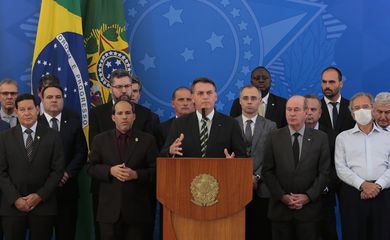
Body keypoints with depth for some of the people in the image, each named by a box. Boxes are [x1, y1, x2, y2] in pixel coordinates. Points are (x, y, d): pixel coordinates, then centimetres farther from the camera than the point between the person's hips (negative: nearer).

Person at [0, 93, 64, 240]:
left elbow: (57, 170, -1)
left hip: (43, 205, 0)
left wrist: (40, 196, -10)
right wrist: (15, 199, -10)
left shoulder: (53, 137, 3)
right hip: (12, 205, 1)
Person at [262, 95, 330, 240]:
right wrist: (282, 196, -8)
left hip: (309, 207, 0)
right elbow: (267, 171, 2)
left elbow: (324, 172, 0)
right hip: (280, 207, 1)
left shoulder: (320, 138, 3)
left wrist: (308, 197, -9)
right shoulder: (275, 138, 5)